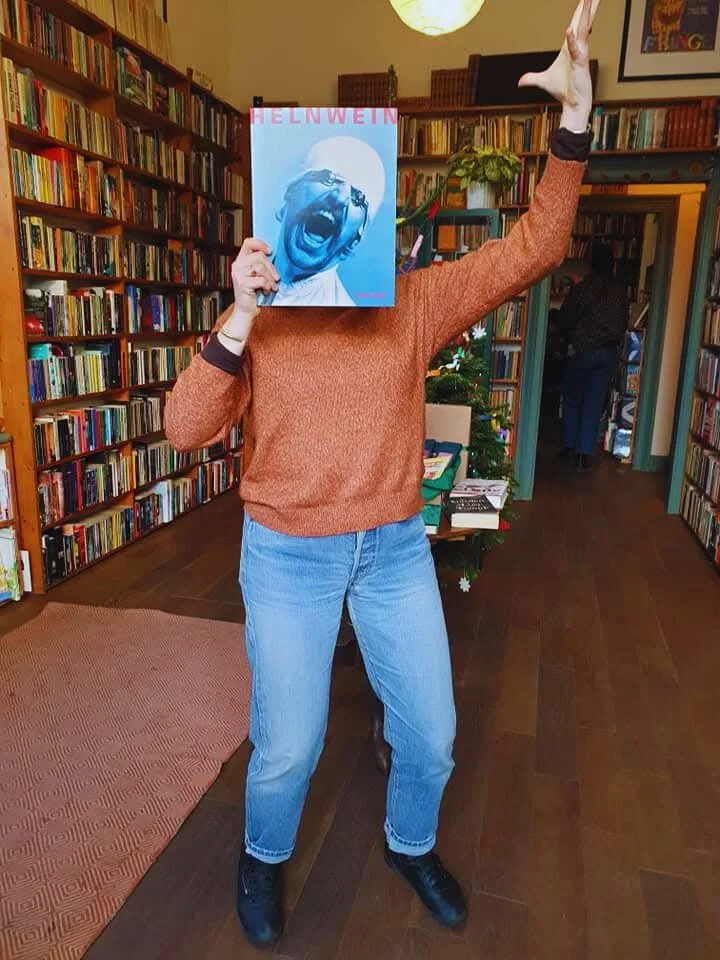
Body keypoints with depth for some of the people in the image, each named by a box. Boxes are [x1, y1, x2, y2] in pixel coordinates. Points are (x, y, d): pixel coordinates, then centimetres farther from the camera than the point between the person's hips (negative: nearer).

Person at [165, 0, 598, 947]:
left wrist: (575, 117, -10)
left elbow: (529, 250, -3)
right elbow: (184, 428, -14)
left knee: (431, 732, 15)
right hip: (289, 554, -2)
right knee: (287, 745, 9)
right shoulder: (259, 321, -5)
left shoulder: (415, 303, 0)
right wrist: (239, 314, -24)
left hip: (396, 546, 3)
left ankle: (412, 844, 48)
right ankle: (264, 857, 45)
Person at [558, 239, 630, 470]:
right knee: (595, 404, 6)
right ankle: (585, 453, 5)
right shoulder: (621, 291, 0)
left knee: (572, 399, 14)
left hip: (581, 350, -2)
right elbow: (624, 323, 7)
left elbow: (565, 319, -4)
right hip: (609, 353, 3)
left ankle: (569, 446, 21)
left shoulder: (582, 288, -10)